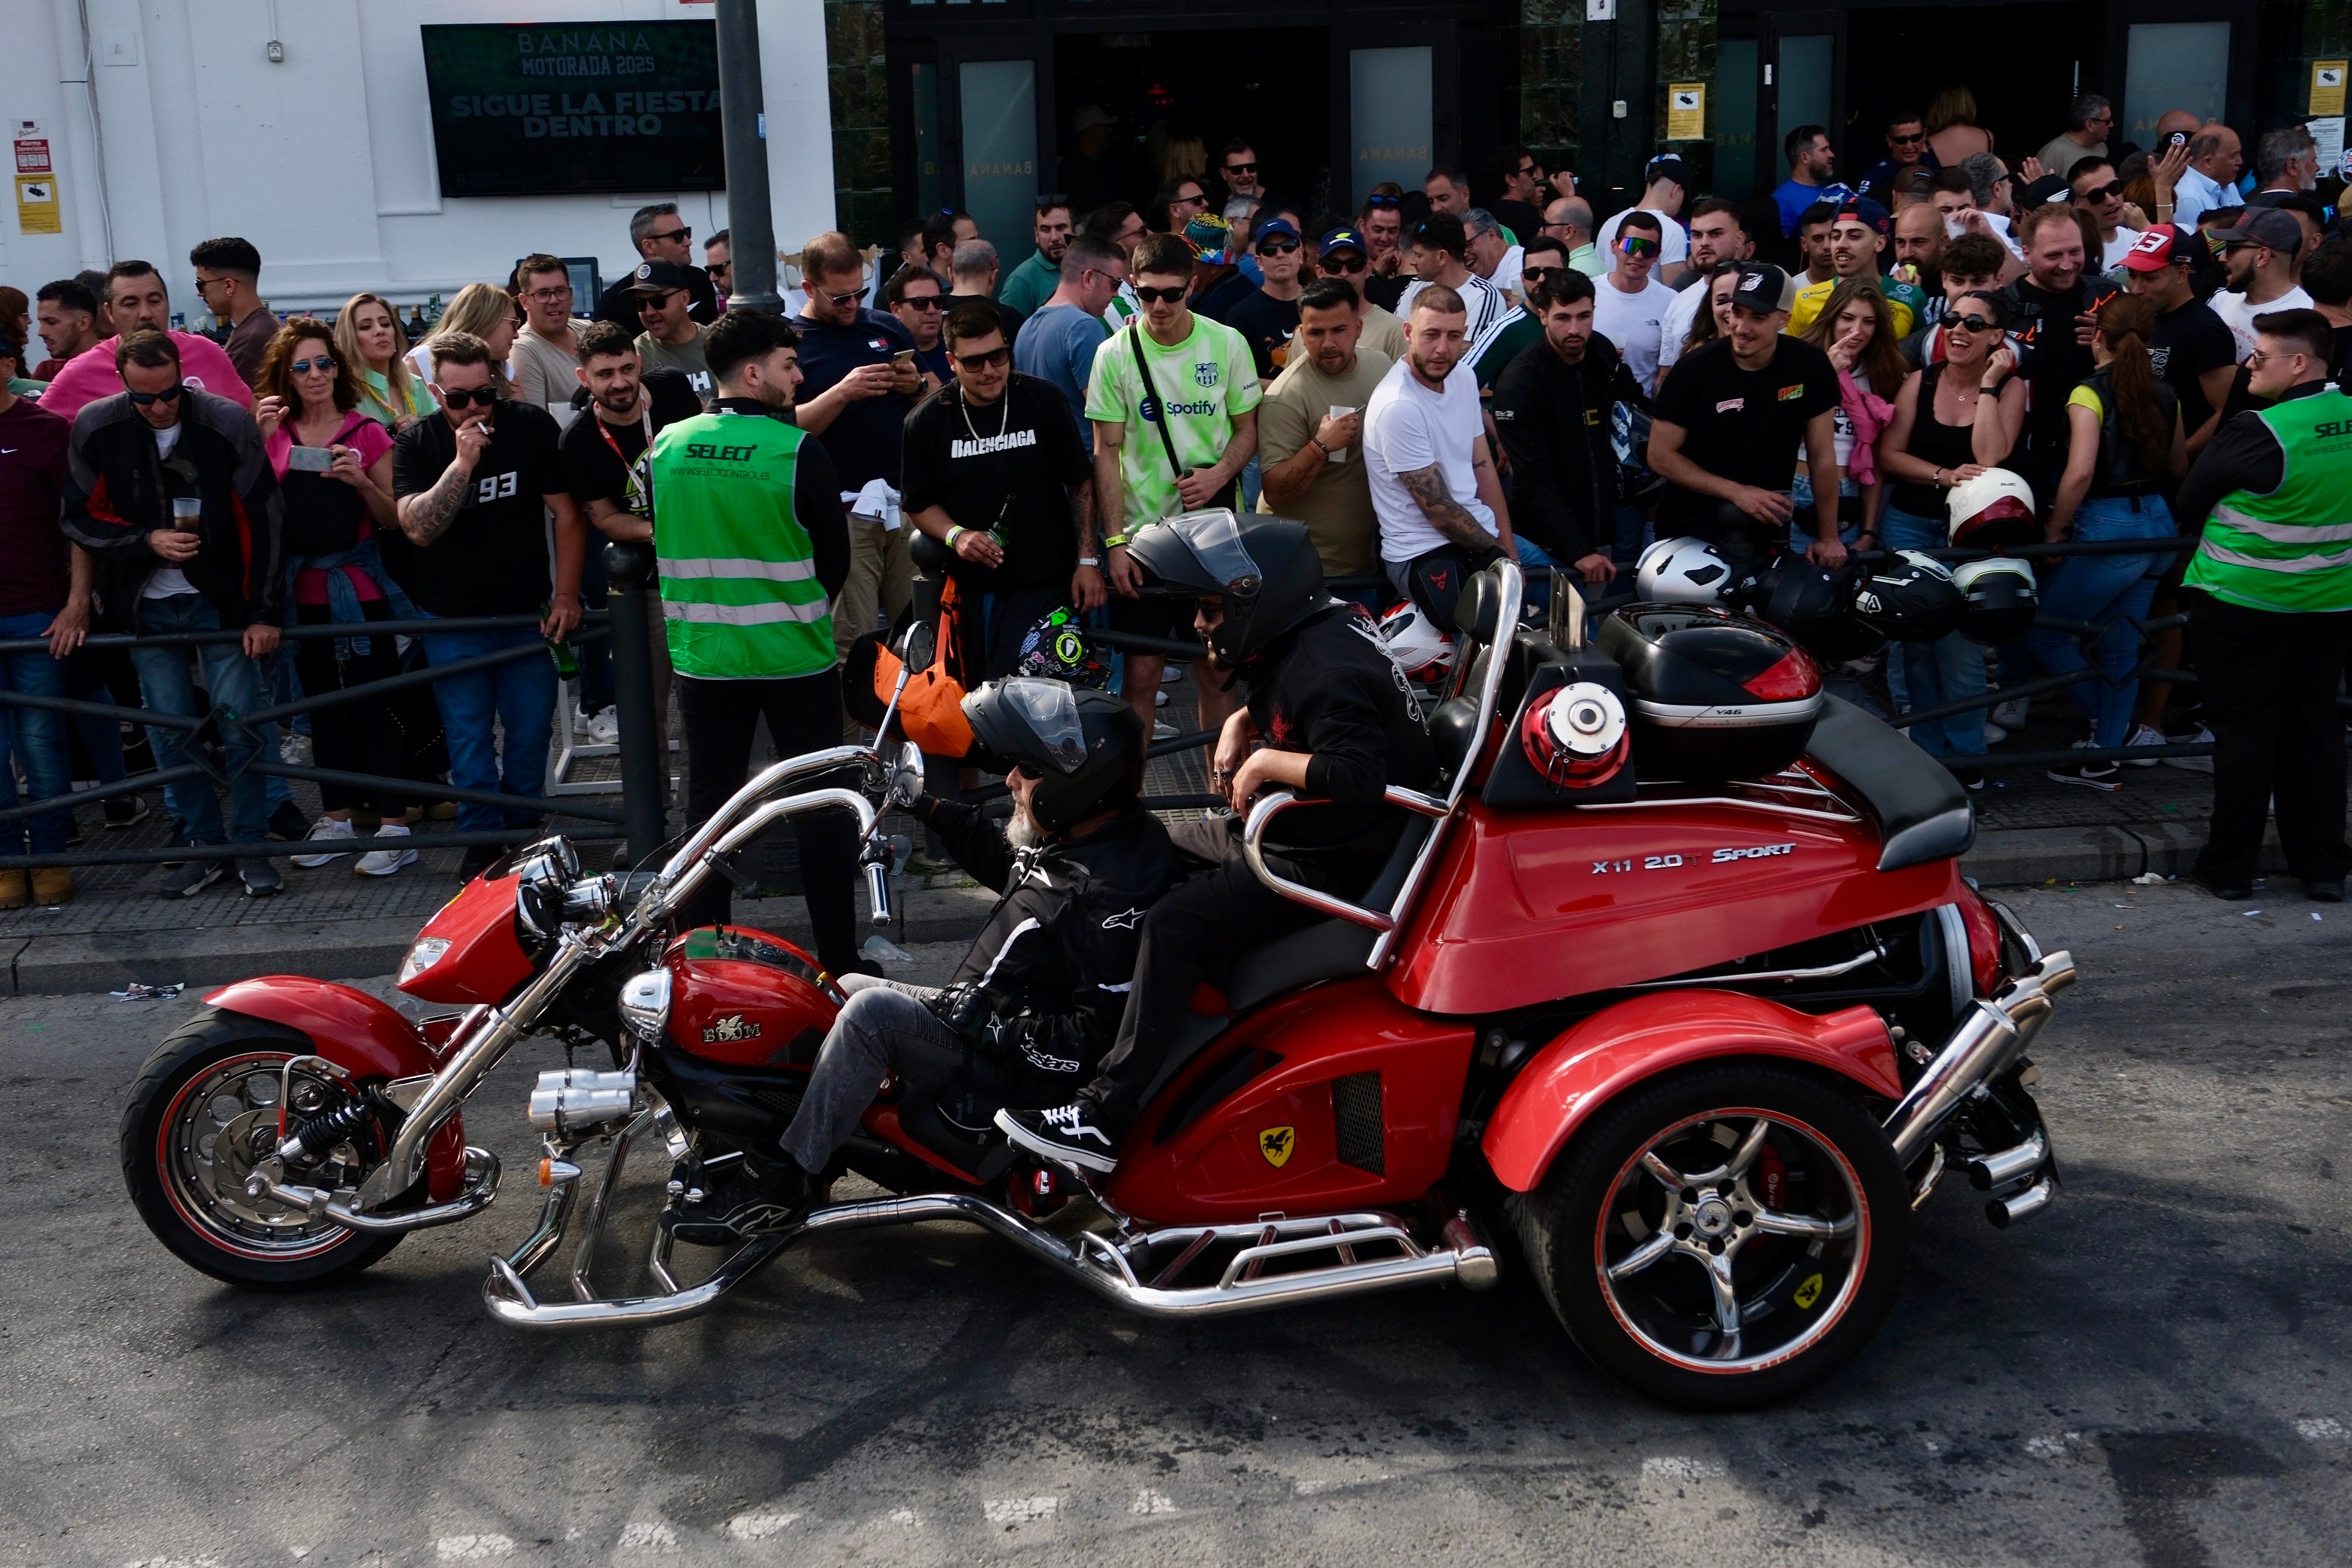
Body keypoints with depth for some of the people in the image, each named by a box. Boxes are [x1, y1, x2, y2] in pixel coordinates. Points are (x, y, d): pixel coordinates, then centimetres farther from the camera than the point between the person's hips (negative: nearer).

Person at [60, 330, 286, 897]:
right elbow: (81, 517, 1)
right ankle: (205, 845, 18)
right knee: (170, 731, 5)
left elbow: (261, 520, -9)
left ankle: (251, 846, 11)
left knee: (240, 724, -3)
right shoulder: (96, 426, -7)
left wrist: (263, 611, -9)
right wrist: (148, 540, -16)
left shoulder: (228, 422, -13)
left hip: (220, 599, -2)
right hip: (146, 604, 2)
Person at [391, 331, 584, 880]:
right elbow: (417, 528, -18)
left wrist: (565, 595, -7)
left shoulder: (532, 427, -6)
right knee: (469, 738, 4)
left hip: (527, 614, 1)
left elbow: (567, 513, -3)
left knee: (531, 732, 6)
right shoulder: (416, 444, -6)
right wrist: (461, 463, -27)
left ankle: (523, 829, 25)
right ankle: (482, 839, 17)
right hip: (453, 619, 0)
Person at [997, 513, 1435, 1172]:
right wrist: (1238, 729, 8)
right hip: (1276, 830, 12)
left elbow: (1360, 775, -38)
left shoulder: (1325, 671, -24)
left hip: (1329, 864, -12)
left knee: (1173, 924, -26)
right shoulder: (1306, 637, 8)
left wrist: (1266, 761, -25)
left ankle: (1106, 1118, -25)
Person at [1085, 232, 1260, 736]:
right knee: (1141, 675, 1)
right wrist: (1114, 541, -7)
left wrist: (1219, 474, -14)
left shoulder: (1227, 344, 0)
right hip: (1142, 532, -1)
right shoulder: (1115, 353, -2)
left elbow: (1246, 430, 8)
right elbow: (1107, 452, -1)